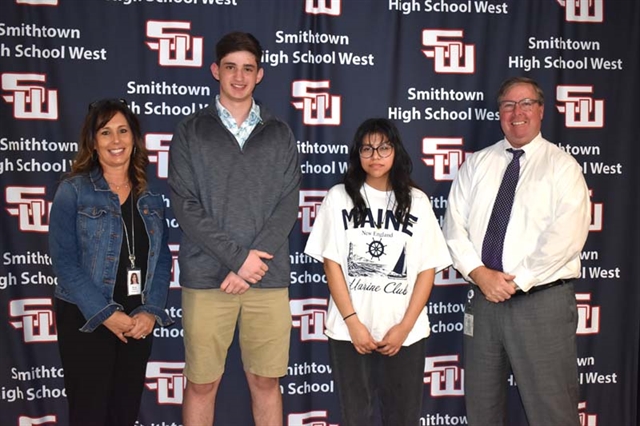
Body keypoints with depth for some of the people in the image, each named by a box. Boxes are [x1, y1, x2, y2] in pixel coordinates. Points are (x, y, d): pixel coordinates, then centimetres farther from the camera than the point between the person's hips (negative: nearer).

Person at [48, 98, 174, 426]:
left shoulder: (150, 195, 7)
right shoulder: (73, 190, -5)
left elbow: (162, 258, 5)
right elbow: (64, 260, -11)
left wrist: (151, 312, -9)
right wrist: (106, 314, -17)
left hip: (139, 321, 4)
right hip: (86, 320, -4)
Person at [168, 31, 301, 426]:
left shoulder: (280, 134, 9)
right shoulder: (191, 131, 4)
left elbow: (288, 204, 1)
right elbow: (185, 204, -5)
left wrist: (252, 261, -10)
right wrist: (239, 257, -13)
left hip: (269, 277, 1)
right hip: (206, 277, -1)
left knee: (266, 381, 9)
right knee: (202, 384, 7)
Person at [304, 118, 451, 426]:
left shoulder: (417, 201, 5)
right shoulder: (339, 197, 2)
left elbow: (427, 269, 2)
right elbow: (331, 263, -1)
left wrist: (405, 326, -7)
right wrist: (353, 322, -8)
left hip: (405, 332, 1)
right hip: (349, 330, 0)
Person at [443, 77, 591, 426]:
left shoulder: (562, 166, -2)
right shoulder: (476, 164, 11)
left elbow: (565, 237, -13)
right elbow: (454, 227, 4)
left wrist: (517, 281, -15)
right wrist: (480, 274, -10)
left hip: (542, 302, -4)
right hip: (482, 299, 4)